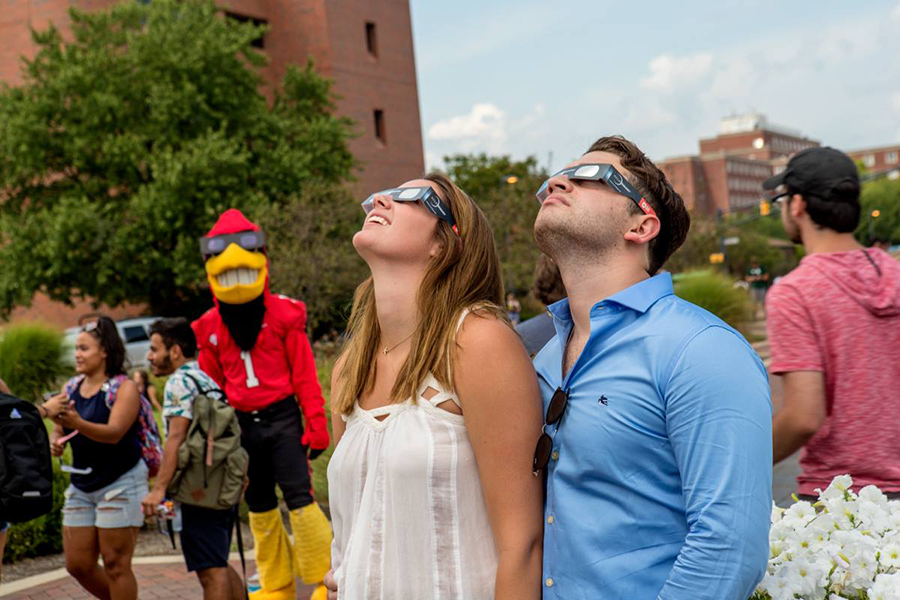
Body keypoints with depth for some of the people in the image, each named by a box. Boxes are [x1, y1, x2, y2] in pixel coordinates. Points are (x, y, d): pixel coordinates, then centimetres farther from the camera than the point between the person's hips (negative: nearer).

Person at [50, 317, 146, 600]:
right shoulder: (72, 388, 8)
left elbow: (114, 433, -23)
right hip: (81, 485, 7)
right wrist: (54, 441, -12)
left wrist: (77, 423, -39)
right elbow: (60, 429, 12)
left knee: (115, 564, -4)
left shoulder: (124, 387, -11)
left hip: (120, 483, -7)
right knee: (78, 565, 8)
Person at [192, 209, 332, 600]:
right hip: (243, 424, 4)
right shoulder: (210, 327, 4)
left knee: (299, 498, -9)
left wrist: (316, 424, -6)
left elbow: (304, 375, -3)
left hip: (282, 419, -4)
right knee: (259, 507, 12)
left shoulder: (284, 314, -5)